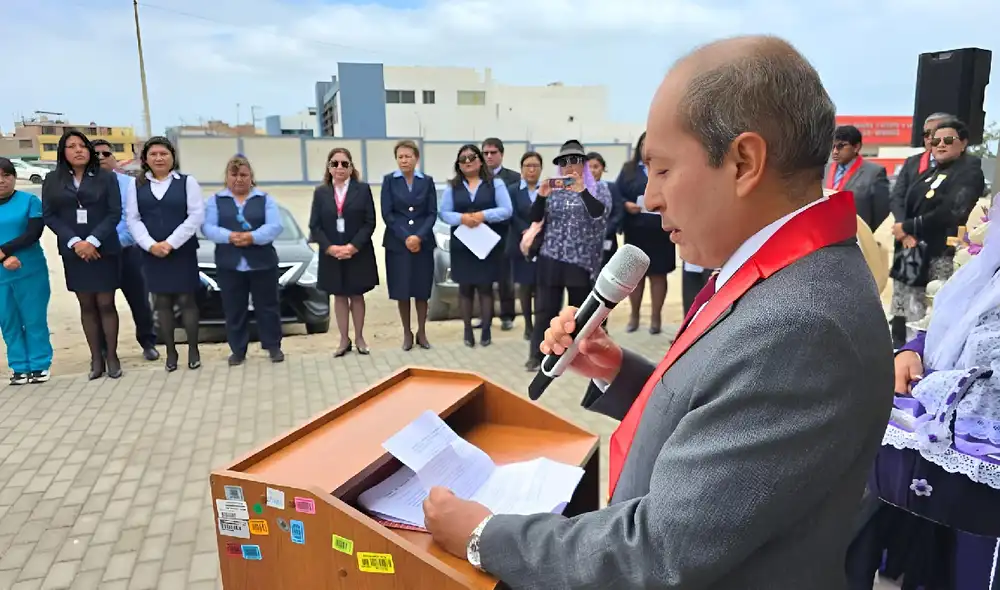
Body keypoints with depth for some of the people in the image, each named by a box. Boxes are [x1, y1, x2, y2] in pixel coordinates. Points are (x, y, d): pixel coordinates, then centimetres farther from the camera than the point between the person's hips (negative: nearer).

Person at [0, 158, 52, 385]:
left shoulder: (29, 201, 0)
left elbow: (34, 233, -9)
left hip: (31, 272, -3)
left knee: (35, 320, 3)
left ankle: (40, 365, 13)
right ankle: (19, 367, 17)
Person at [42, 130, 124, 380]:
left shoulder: (106, 177, 2)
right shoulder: (52, 181, 7)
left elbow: (115, 213, -4)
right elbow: (49, 216, 2)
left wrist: (93, 241, -15)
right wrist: (74, 242, -12)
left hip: (103, 250, -2)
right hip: (73, 252, 2)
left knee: (106, 304, -1)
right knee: (87, 306, 6)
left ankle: (111, 356, 8)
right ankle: (96, 358, 12)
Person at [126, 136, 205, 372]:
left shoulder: (187, 182, 1)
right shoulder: (136, 185, 9)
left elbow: (196, 216, -8)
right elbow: (133, 219, 3)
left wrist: (170, 243, -13)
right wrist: (151, 245, -13)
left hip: (182, 252, -2)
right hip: (151, 253, 2)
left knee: (186, 300, 0)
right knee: (162, 302, 8)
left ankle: (193, 350, 12)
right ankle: (170, 352, 17)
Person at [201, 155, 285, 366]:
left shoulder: (265, 199, 6)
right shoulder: (215, 200, 9)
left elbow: (275, 226, -7)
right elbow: (207, 227, -2)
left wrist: (253, 237, -23)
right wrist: (229, 237, -21)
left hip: (263, 263, -1)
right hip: (229, 265, 1)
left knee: (267, 306, 5)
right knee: (234, 309, 6)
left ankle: (273, 346, 15)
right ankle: (237, 350, 16)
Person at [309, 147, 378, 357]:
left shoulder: (363, 189, -1)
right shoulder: (320, 192, 4)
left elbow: (370, 222, -6)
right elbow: (314, 226, 0)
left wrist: (353, 246, -17)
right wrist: (330, 248, -15)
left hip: (358, 253, -2)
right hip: (331, 255, 2)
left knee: (357, 295, 9)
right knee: (339, 297, 10)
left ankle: (359, 338, 22)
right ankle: (344, 340, 20)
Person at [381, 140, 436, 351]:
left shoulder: (427, 181, 5)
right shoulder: (389, 181, 2)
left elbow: (432, 213, 1)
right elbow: (387, 214, -4)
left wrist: (419, 236, -13)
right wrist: (405, 237, -14)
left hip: (423, 243, 1)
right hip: (397, 244, -1)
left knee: (422, 290, 4)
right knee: (402, 291, 3)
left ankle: (421, 332, 18)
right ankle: (407, 333, 17)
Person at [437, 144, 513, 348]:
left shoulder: (495, 183, 3)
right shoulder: (452, 186, 8)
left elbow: (507, 210, -5)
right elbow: (443, 213, 2)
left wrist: (483, 215, -18)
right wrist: (462, 218, -17)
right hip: (461, 245, 2)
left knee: (485, 287, 4)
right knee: (465, 288, 6)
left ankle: (486, 330, 13)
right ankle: (467, 330, 16)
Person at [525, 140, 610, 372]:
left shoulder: (598, 188, 3)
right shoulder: (553, 189, 10)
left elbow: (600, 213, -15)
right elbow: (535, 218, 2)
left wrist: (582, 191, -29)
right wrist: (541, 196, -16)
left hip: (582, 260, -1)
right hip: (551, 259, 2)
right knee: (545, 308, 0)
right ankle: (537, 355, 5)